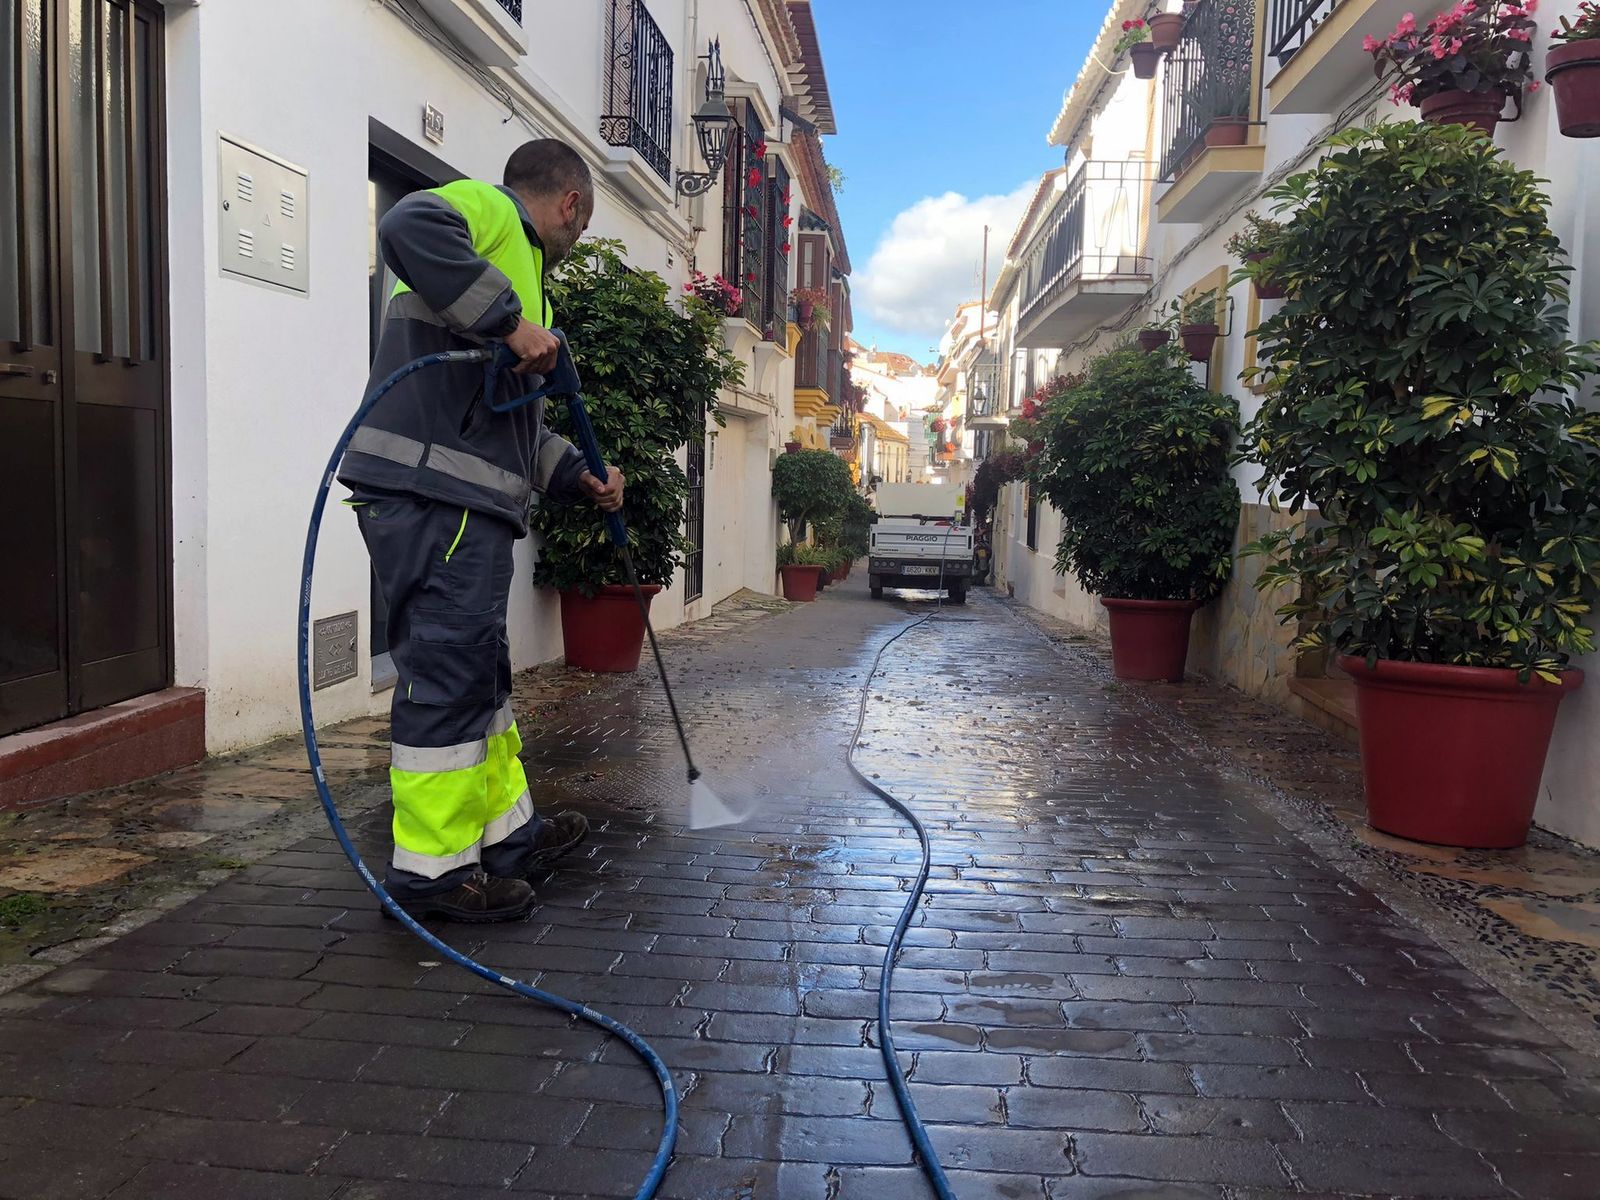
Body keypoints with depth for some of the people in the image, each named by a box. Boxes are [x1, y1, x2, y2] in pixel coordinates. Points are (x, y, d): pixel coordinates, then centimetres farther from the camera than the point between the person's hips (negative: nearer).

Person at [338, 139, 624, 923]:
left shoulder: (518, 263, 31)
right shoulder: (488, 211, 1)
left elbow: (510, 417, 33)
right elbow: (410, 228, -25)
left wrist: (578, 477, 28)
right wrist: (511, 322, -23)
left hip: (465, 505, 11)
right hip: (433, 497, -11)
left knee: (480, 675, 17)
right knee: (447, 677, -6)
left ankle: (507, 833, 30)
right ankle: (431, 870, 3)